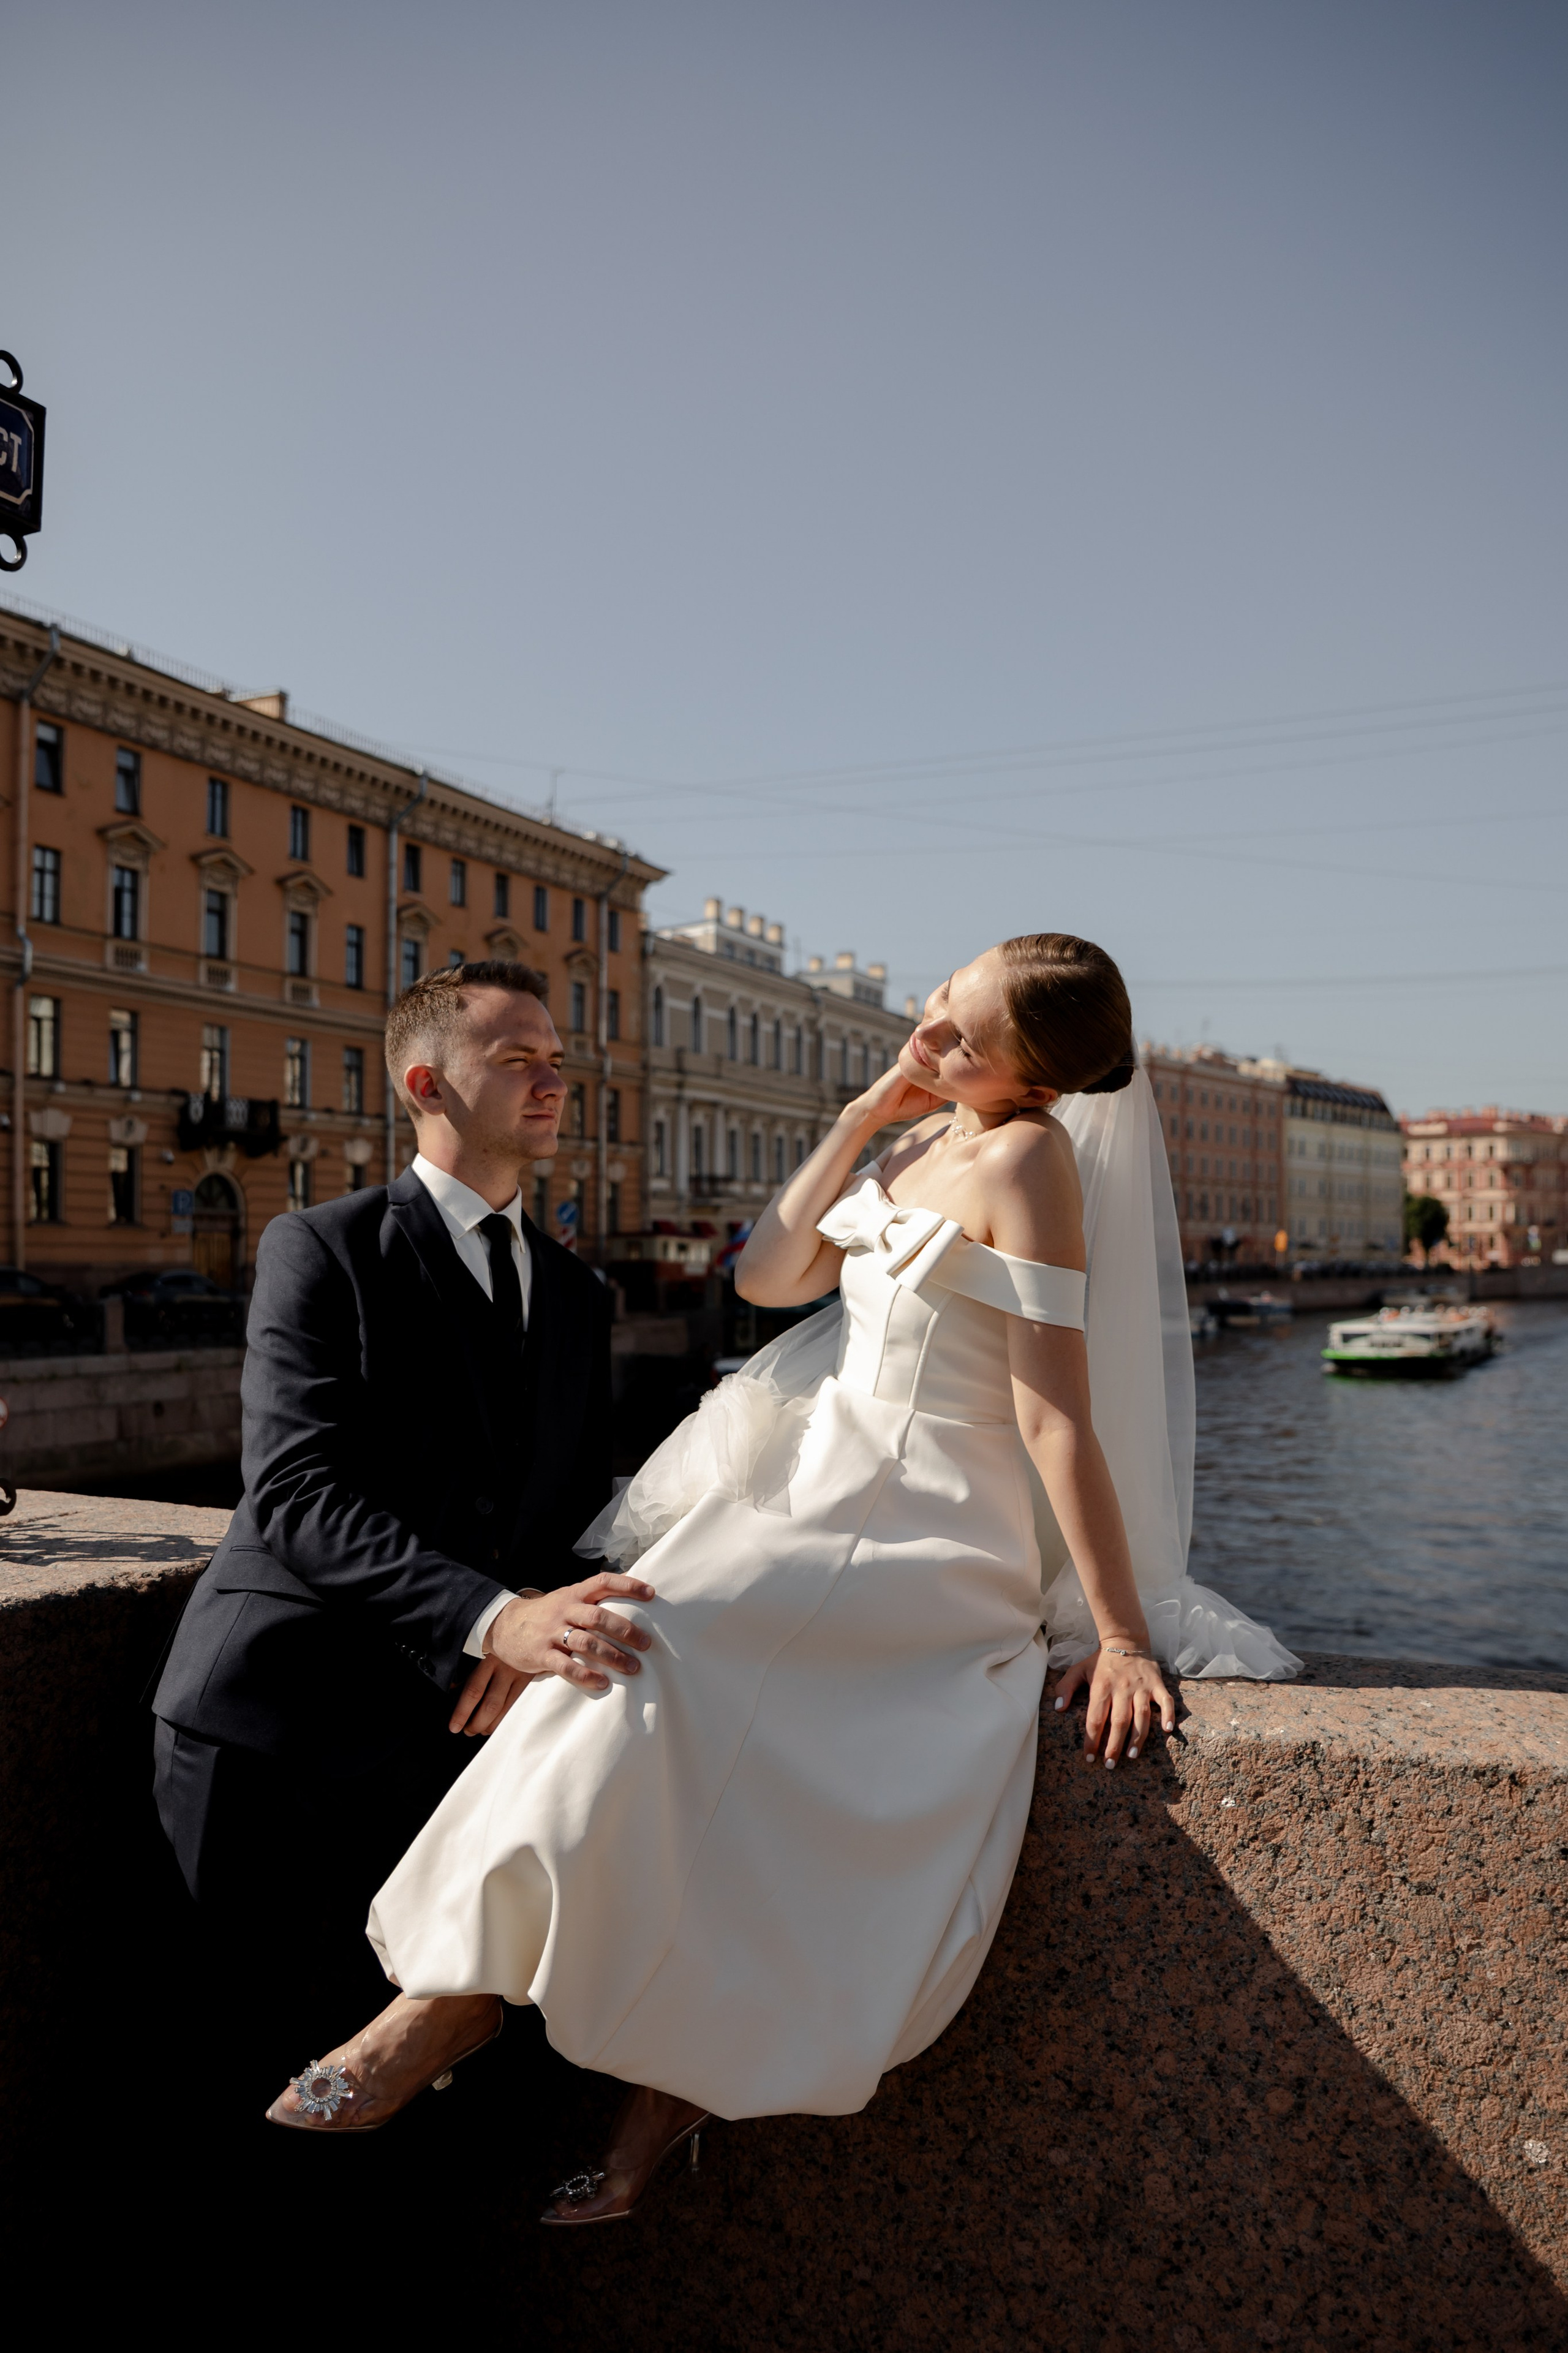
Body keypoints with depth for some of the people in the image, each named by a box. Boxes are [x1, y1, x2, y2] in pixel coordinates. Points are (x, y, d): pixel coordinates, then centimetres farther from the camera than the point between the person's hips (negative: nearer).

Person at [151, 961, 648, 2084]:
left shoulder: (577, 1293, 14)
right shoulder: (321, 1250, -4)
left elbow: (586, 1511, 12)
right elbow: (299, 1495, -16)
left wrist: (541, 1624, -12)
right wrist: (495, 1614, -31)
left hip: (462, 1725, 5)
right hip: (286, 1725, -4)